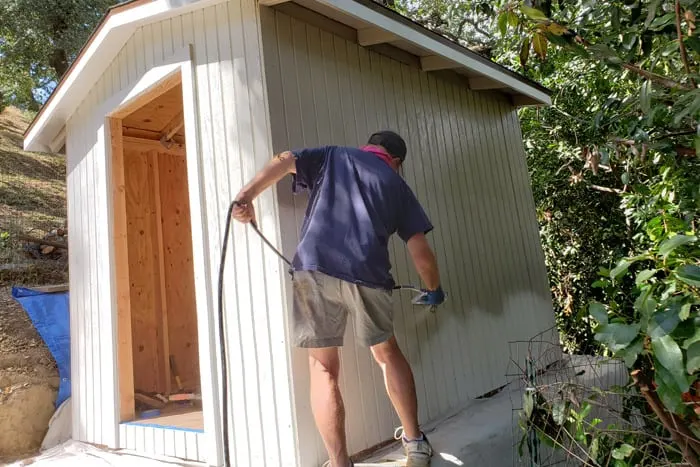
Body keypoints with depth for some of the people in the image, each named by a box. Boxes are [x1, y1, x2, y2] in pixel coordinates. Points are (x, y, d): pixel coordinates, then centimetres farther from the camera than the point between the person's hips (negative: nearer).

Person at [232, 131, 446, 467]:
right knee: (387, 354, 23)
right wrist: (434, 291, 35)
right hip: (367, 275, 1)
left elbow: (284, 161, 5)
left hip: (314, 269, -1)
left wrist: (246, 195, -4)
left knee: (323, 368, 11)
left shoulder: (332, 156, 25)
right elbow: (421, 253, 19)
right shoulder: (397, 185, 23)